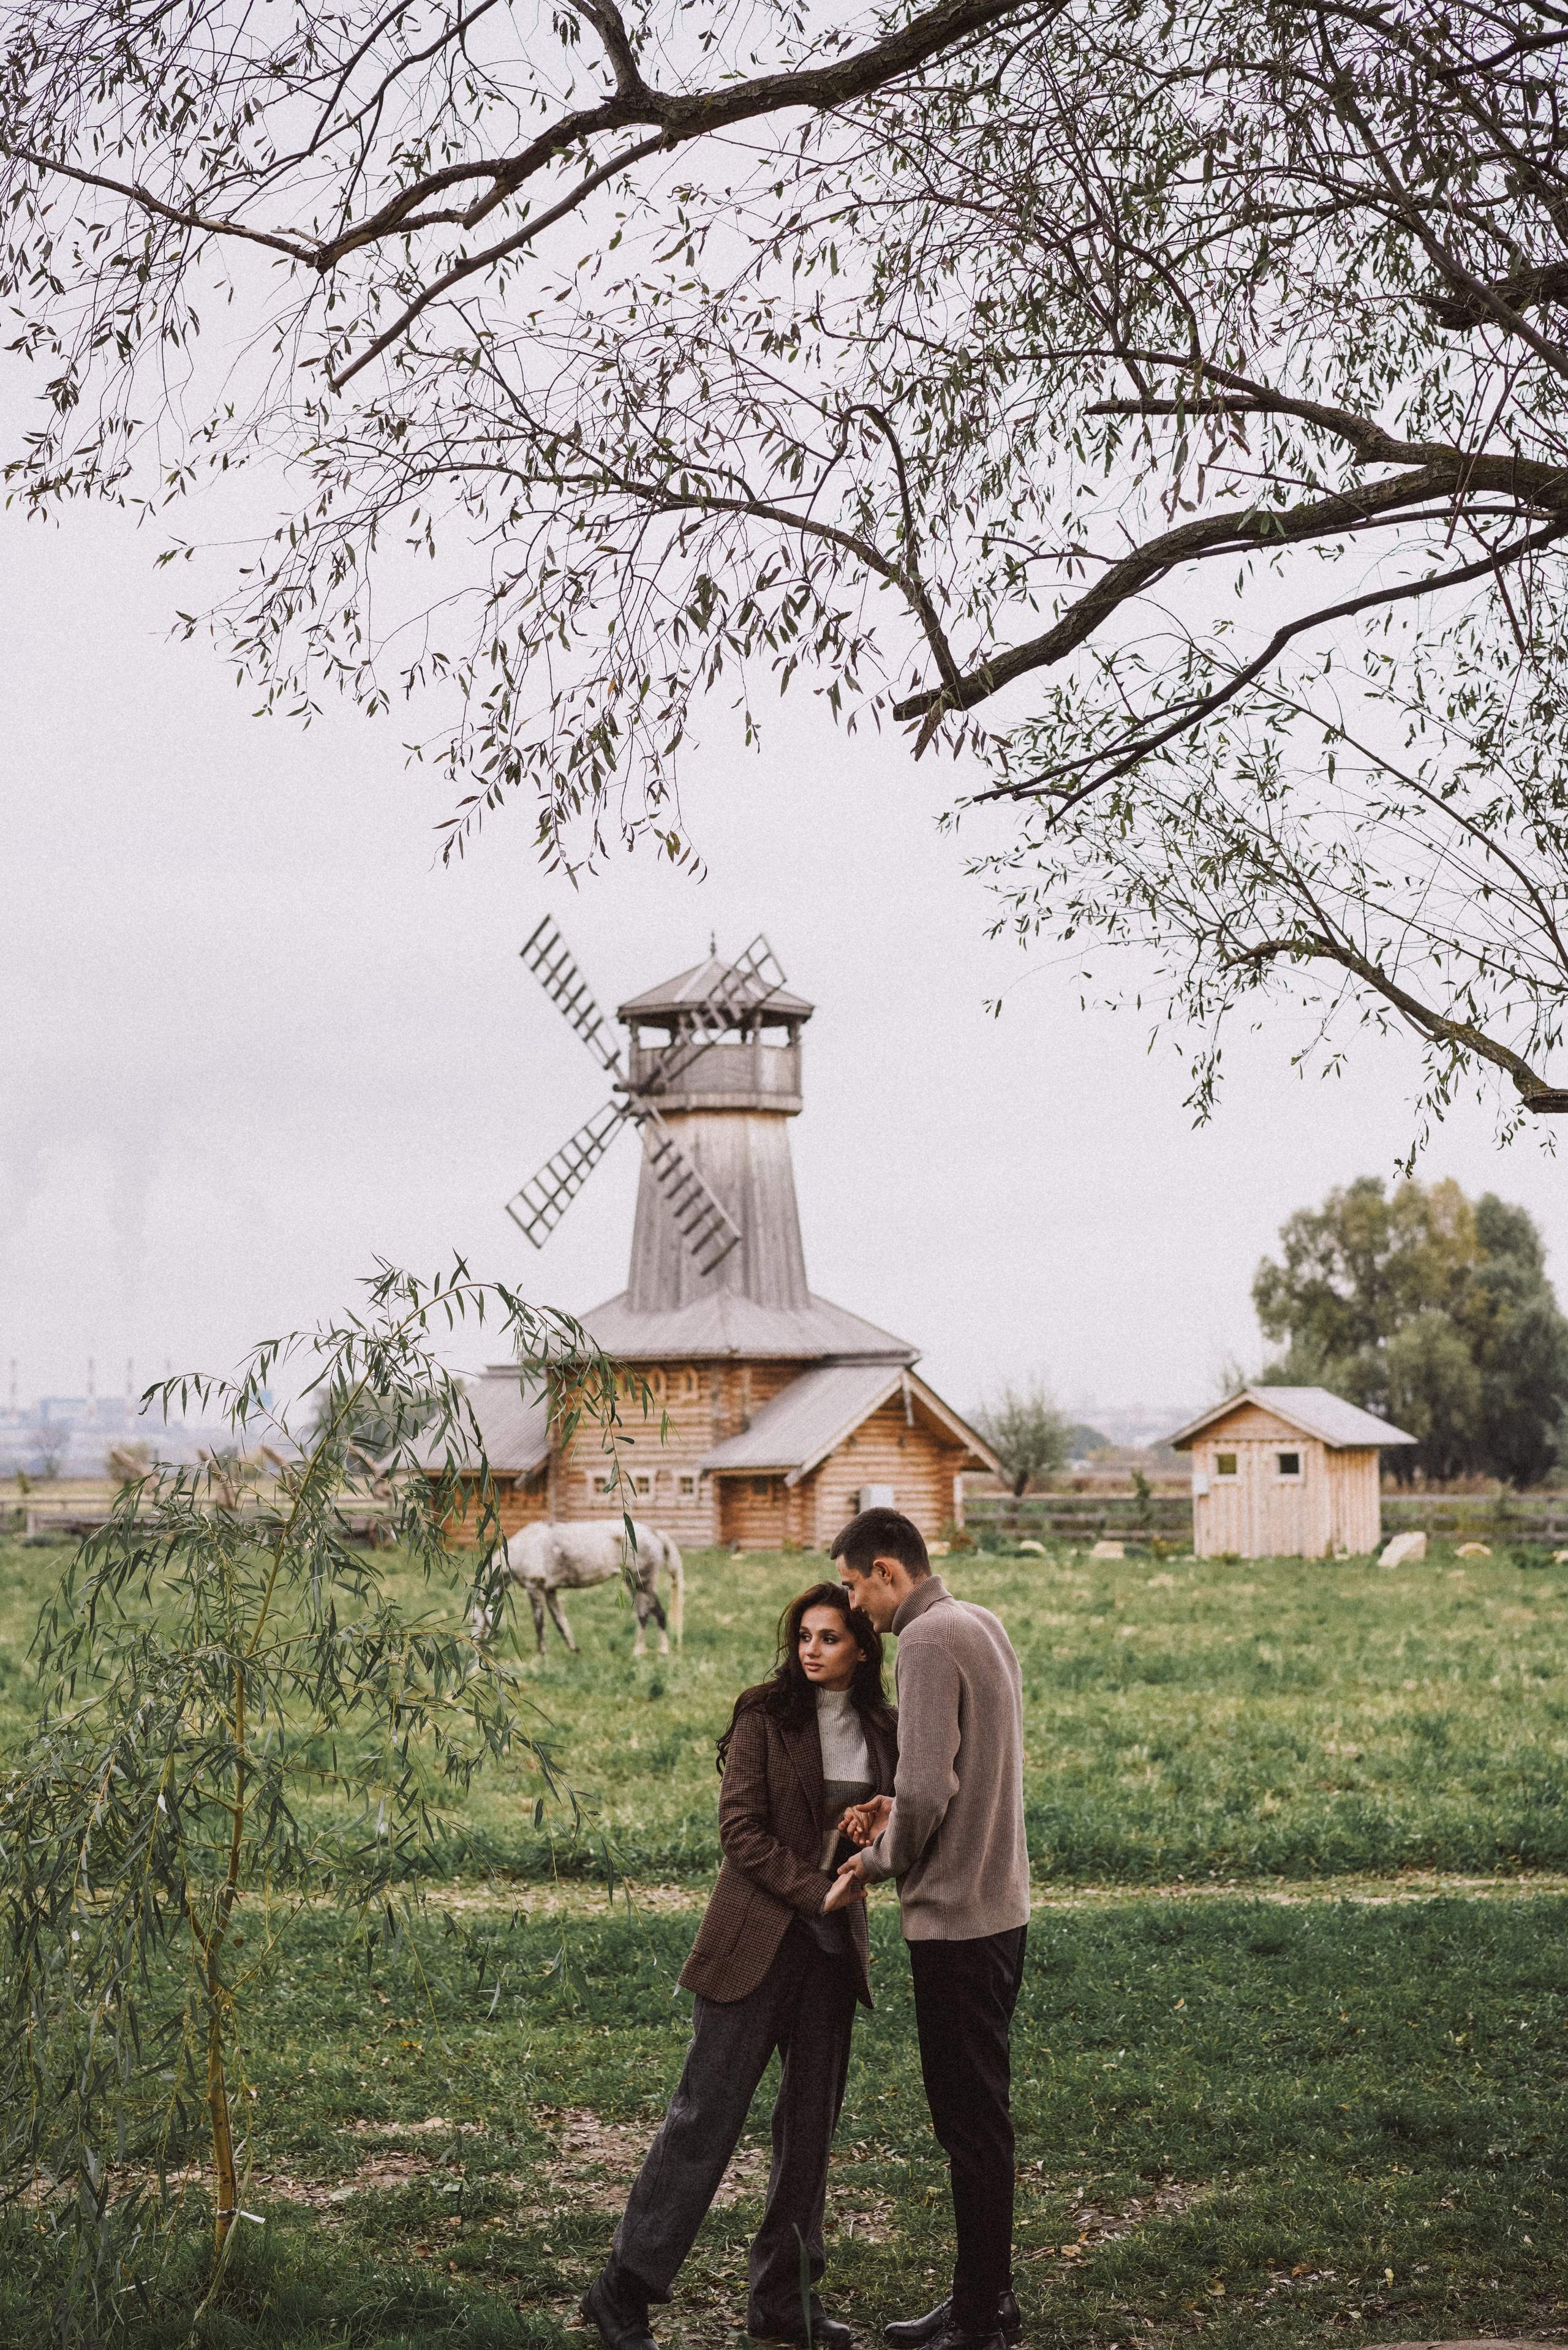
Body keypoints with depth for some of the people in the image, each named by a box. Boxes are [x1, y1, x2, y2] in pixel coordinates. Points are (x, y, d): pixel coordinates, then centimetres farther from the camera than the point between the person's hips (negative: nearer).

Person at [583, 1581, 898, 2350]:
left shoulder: (881, 1730, 8)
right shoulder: (765, 1714, -6)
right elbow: (740, 1827, -11)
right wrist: (816, 1889, -17)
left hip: (833, 1944, 5)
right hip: (757, 1939, -5)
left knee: (813, 2117, 9)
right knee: (707, 2110, -5)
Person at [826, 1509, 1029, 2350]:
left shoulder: (928, 1640, -17)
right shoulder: (981, 1625, 13)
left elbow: (926, 1789, -23)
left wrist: (877, 1862, -7)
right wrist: (900, 1811, 7)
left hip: (955, 1915, -10)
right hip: (1000, 1904, 10)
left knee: (970, 2119, -3)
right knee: (977, 2112, 16)